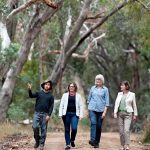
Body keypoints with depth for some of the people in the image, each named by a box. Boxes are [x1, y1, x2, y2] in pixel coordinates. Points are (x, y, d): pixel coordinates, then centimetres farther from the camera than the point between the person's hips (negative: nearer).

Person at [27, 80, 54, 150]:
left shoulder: (51, 96, 7)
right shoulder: (39, 93, 8)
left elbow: (51, 106, 3)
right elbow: (31, 96, -8)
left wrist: (49, 115, -9)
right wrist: (29, 90, -27)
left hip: (45, 114, 0)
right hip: (37, 113, 0)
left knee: (43, 129, 0)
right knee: (35, 127, -13)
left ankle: (41, 144, 8)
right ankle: (37, 140, 9)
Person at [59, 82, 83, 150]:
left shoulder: (78, 96, 8)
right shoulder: (65, 95, 8)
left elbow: (80, 106, 6)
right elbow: (61, 105, 6)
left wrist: (81, 115, -3)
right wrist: (60, 114, -2)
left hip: (74, 114, -1)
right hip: (66, 114, 1)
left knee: (74, 128, -14)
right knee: (67, 130, 3)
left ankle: (72, 140, 14)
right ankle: (68, 144, 10)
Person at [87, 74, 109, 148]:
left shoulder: (105, 89, 1)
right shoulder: (92, 88, 8)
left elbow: (107, 101, 0)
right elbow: (89, 98, 16)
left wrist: (105, 111, -7)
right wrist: (88, 107, 12)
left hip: (101, 110, 0)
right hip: (92, 109, 0)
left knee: (99, 126, 4)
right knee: (93, 123, -19)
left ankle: (97, 142, 14)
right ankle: (92, 140, -27)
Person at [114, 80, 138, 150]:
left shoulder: (132, 94, 0)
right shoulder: (119, 94, 9)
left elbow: (134, 105, 5)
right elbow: (116, 104, 6)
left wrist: (135, 115, 5)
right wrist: (115, 113, -5)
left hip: (128, 114, -4)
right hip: (120, 113, 4)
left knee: (126, 130, -17)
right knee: (121, 131, 3)